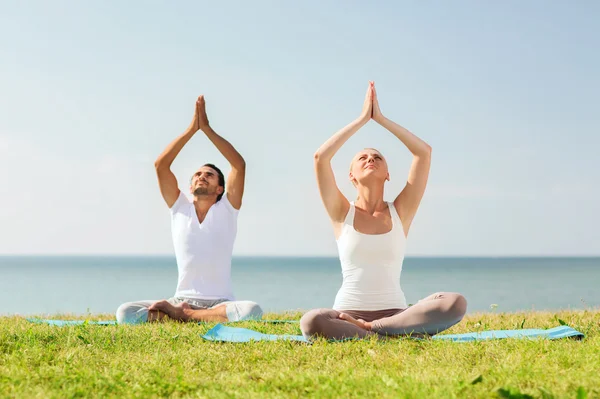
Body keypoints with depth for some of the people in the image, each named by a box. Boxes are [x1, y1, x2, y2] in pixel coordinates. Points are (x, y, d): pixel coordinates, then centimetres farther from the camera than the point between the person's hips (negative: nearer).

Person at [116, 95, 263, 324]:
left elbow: (239, 164, -7)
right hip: (181, 299, 1)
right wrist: (192, 129, -3)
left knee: (252, 311, -36)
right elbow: (160, 165, 0)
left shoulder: (226, 209, 6)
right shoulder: (180, 208, 11)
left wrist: (207, 128, -6)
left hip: (219, 302, -1)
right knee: (124, 313, -23)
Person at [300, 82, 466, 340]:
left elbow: (424, 152, 3)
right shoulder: (343, 213, 7)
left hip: (394, 313, 2)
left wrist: (380, 118, 6)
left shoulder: (400, 212, 10)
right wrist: (362, 119, 3)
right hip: (347, 313, -2)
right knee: (311, 322, -37)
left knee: (456, 304, -28)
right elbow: (320, 157, -5)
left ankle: (366, 328, -20)